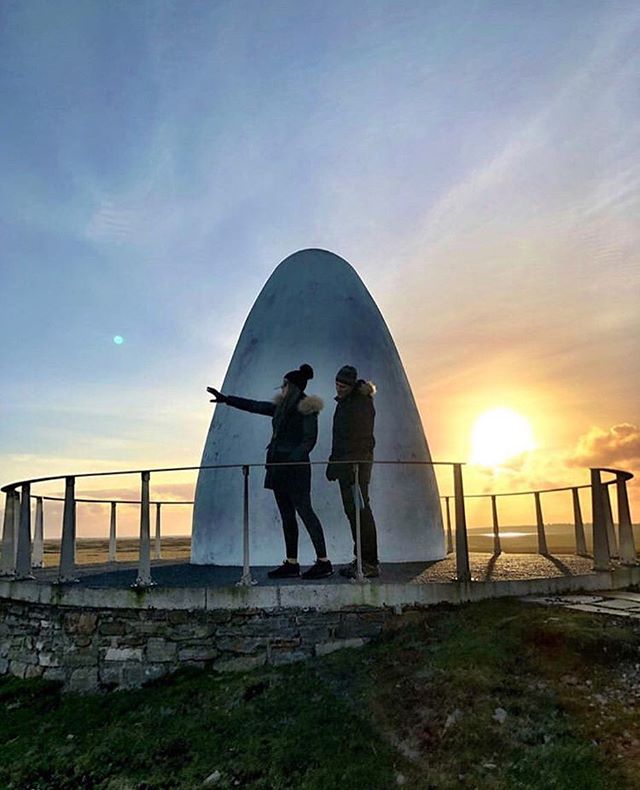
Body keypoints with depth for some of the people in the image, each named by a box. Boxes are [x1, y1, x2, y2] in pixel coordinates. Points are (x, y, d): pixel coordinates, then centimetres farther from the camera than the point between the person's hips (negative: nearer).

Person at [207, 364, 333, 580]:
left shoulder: (306, 408, -7)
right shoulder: (281, 406, 16)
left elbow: (310, 440, -13)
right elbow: (254, 406, 24)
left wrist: (293, 458, -24)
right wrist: (226, 399, 27)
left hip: (295, 467, -8)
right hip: (279, 467, 9)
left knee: (305, 512, -9)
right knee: (287, 516, 8)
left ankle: (323, 562, -6)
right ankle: (291, 563, 13)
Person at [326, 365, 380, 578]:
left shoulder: (361, 403, -12)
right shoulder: (344, 402, 19)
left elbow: (361, 439, -19)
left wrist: (352, 467, -24)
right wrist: (333, 462, 21)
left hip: (357, 463, -10)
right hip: (345, 465, 10)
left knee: (360, 511, -10)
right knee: (352, 510, 11)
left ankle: (370, 563, -6)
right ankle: (361, 560, 17)